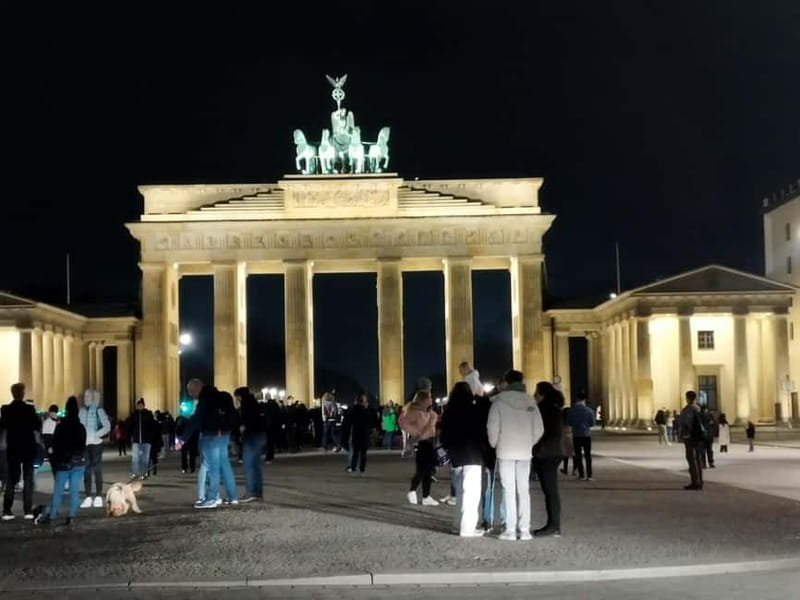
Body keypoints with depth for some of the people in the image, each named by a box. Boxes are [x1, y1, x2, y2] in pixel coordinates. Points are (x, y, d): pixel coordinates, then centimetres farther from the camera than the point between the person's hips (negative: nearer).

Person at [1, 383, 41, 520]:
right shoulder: (30, 409, -12)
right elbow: (37, 427, -8)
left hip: (12, 448, 2)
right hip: (28, 448, -2)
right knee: (28, 479, 5)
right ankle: (28, 510, 0)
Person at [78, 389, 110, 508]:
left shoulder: (98, 411, -7)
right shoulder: (82, 411, 7)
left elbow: (107, 427, -11)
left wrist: (96, 435, -15)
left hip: (95, 444, -5)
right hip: (84, 444, 5)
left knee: (97, 470, 1)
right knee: (86, 471, 6)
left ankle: (98, 497, 6)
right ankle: (88, 498, 12)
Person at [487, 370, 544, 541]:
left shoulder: (500, 401, -7)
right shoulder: (530, 402, 2)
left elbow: (493, 427, -8)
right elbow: (539, 429, 3)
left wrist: (494, 444, 8)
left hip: (505, 451, -3)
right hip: (525, 452, 3)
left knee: (509, 490, 0)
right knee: (524, 490, 8)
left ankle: (510, 530, -3)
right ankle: (524, 530, 6)